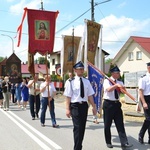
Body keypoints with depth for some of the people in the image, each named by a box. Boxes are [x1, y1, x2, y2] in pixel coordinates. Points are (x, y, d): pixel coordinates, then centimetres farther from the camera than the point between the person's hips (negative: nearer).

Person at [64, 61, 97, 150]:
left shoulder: (86, 81, 4)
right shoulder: (71, 82, -8)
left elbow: (90, 95, 6)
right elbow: (68, 96, -8)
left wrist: (94, 106, 6)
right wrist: (68, 109, -11)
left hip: (84, 105, 5)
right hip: (75, 106, -5)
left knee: (82, 127, 14)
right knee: (77, 127, -7)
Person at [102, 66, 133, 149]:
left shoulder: (120, 82, 9)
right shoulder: (107, 81, -6)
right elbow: (108, 89, -24)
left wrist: (121, 87, -22)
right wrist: (116, 85, -35)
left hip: (117, 104, 4)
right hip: (108, 104, -4)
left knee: (120, 124, 0)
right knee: (107, 124, 6)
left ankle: (124, 143, -1)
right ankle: (108, 142, 21)